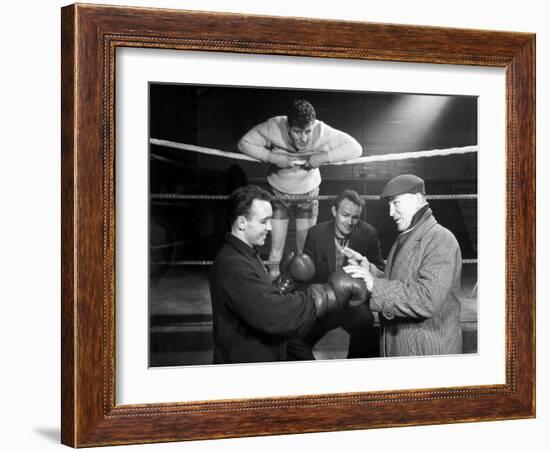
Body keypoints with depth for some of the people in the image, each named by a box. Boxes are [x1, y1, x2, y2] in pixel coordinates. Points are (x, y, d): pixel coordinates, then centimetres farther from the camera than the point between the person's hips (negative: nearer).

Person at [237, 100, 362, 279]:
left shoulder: (322, 132, -29)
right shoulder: (273, 128, -29)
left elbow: (355, 148, -26)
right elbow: (244, 143, -19)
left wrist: (324, 157, -34)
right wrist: (272, 157, -30)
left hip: (308, 193, 0)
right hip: (278, 193, 0)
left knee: (306, 249, 6)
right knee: (276, 248, 2)